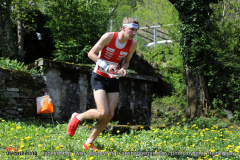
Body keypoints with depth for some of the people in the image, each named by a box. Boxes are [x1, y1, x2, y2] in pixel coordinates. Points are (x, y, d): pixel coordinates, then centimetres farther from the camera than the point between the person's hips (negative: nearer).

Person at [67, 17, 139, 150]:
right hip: (99, 77, -5)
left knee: (110, 115, -4)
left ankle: (89, 143, 11)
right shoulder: (109, 37, -17)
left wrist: (123, 69, -10)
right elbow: (91, 53, -11)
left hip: (114, 80, 5)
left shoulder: (133, 44, -3)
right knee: (103, 113, -18)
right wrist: (106, 66, -24)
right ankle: (78, 117, 11)